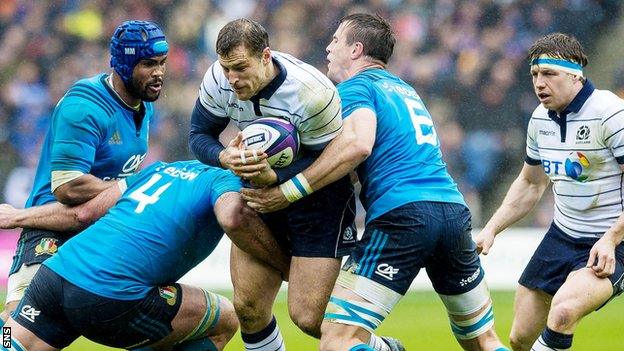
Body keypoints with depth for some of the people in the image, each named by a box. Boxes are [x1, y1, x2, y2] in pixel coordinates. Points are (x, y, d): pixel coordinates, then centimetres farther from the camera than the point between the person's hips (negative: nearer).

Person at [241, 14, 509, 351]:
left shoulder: (355, 87, 4)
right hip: (454, 208, 8)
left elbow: (358, 144, -17)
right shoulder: (405, 89, 29)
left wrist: (289, 191, -14)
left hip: (402, 213, -8)